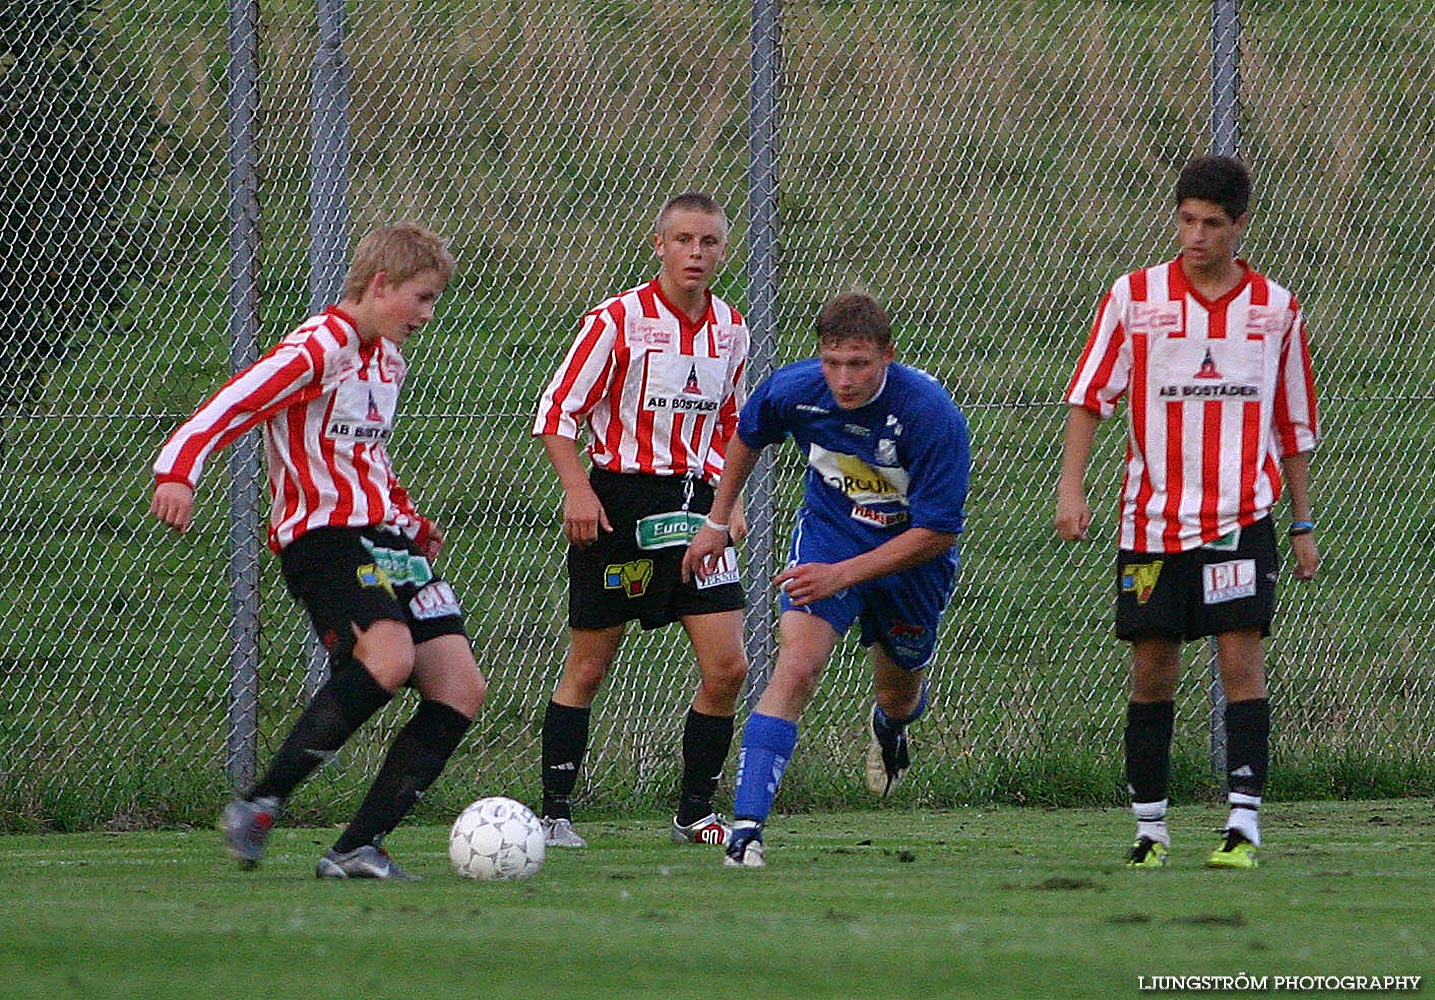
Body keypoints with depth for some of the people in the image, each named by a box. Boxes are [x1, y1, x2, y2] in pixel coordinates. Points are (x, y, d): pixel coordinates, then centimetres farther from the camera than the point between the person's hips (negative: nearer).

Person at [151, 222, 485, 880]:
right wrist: (178, 472, -35)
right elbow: (232, 405, -19)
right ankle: (258, 807, -28)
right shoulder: (318, 347, -8)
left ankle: (358, 848, -7)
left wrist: (413, 524, 25)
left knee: (461, 689, -4)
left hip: (385, 536, 9)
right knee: (389, 654, -33)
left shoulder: (386, 360, 21)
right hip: (325, 533, -9)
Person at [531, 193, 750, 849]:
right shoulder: (618, 320, -9)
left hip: (696, 502, 5)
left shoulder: (729, 328, 8)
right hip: (619, 500, -5)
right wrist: (577, 490, -18)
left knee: (726, 666, -5)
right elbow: (556, 412, -7)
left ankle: (695, 812, 7)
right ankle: (554, 812, 10)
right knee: (589, 665, 1)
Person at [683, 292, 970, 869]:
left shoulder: (932, 415, -31)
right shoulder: (794, 390, -20)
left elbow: (938, 532, -27)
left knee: (898, 700, 18)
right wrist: (718, 522, 10)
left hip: (912, 556, -1)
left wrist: (843, 574, -34)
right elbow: (748, 436, 6)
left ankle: (890, 727, 60)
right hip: (827, 534, 1)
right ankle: (745, 828, -29)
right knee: (796, 667, -23)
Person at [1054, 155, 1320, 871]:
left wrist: (1302, 524, 12)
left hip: (1240, 517, 0)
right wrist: (1071, 487, -10)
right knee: (1151, 669, 3)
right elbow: (1089, 396, 2)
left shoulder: (1276, 308, 6)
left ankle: (1244, 824, -13)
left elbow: (1292, 425, 13)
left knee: (1241, 657, -11)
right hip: (1150, 518, 0)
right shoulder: (1133, 296, 2)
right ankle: (1150, 828, 13)